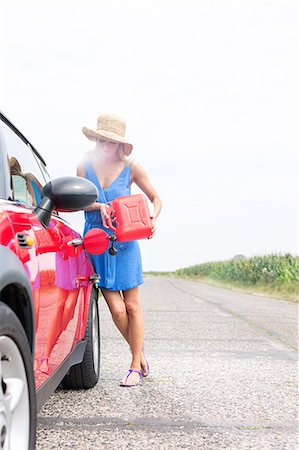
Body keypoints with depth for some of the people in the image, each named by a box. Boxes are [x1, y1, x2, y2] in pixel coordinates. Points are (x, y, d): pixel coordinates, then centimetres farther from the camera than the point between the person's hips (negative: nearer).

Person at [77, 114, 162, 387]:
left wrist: (152, 218, -12)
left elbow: (155, 198, 8)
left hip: (125, 242, -1)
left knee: (132, 306, 1)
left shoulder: (131, 168, -1)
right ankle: (139, 352, 18)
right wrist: (99, 206, -14)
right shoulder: (85, 166, 2)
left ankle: (135, 366, 11)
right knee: (116, 309, -5)